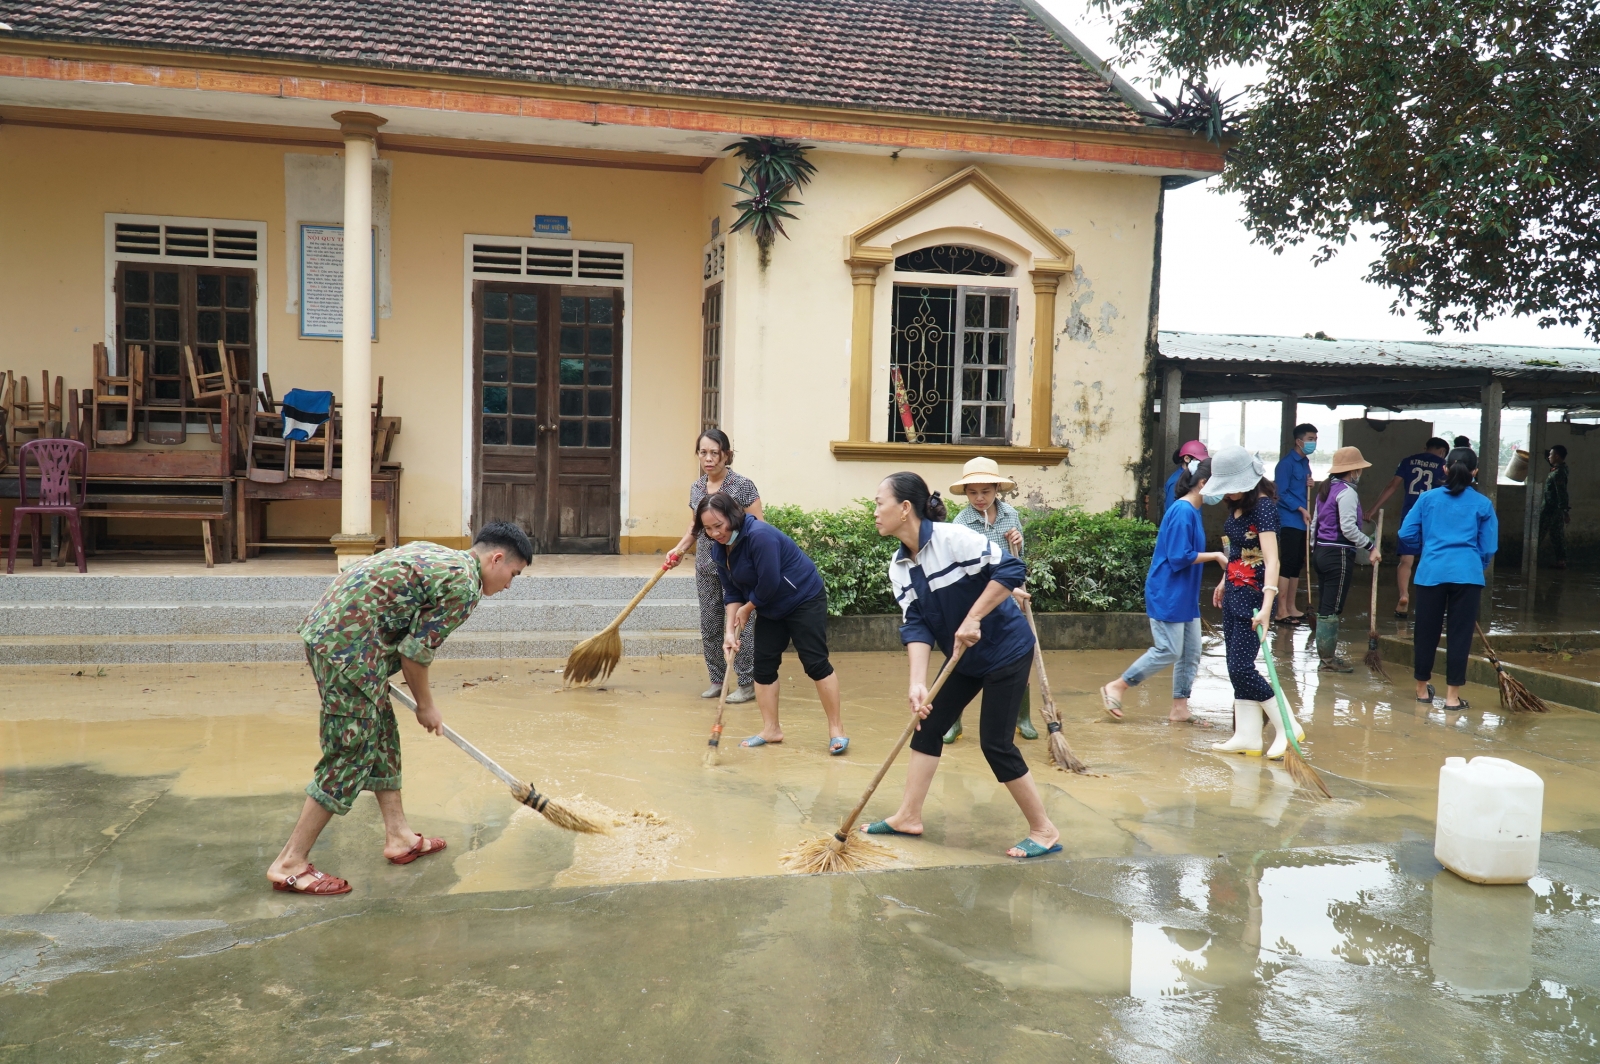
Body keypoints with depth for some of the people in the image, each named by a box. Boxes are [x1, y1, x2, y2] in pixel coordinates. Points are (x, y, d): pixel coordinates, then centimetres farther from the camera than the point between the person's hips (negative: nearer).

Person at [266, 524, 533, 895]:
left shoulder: (435, 555, 19)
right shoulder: (465, 584, -9)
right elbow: (415, 652, -9)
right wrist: (425, 706, 7)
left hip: (325, 625, 10)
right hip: (348, 642, -10)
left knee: (381, 732, 18)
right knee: (352, 753, -3)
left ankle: (398, 836, 26)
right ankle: (290, 864, 3)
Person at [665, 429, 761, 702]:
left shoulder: (743, 486, -10)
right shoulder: (696, 488, 7)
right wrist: (679, 549, 4)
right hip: (706, 567, 6)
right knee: (709, 626, 10)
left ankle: (748, 683, 8)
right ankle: (717, 680, 23)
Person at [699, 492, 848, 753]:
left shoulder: (760, 535, -31)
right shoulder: (719, 550, -5)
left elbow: (769, 584, -30)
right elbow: (731, 593, 0)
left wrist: (747, 609, -13)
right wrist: (730, 630, -11)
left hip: (804, 599, -8)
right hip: (770, 608, 8)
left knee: (815, 663, -8)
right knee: (762, 665, 4)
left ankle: (836, 731, 1)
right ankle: (771, 729, 15)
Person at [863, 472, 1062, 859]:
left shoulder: (953, 538, -24)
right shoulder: (898, 566, -2)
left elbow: (1011, 569, -27)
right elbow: (915, 624, -8)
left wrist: (972, 619, -28)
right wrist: (917, 682, -20)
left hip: (1005, 649, -8)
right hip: (964, 658, 8)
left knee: (995, 742, -6)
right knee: (928, 723, 8)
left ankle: (1044, 830, 9)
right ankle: (908, 816, 21)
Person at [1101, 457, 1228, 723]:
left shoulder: (1192, 511, 11)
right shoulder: (1182, 511, -18)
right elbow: (1179, 557, -22)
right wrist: (1215, 556, -14)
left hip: (1185, 596, 10)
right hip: (1167, 594, -10)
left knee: (1191, 653, 10)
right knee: (1168, 651, -6)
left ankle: (1179, 709, 18)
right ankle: (1115, 688, 5)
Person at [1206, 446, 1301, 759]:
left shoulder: (1263, 505, -19)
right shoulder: (1237, 505, 6)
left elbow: (1271, 560, -28)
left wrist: (1266, 606, -38)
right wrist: (1224, 582, 30)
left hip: (1253, 595, -9)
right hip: (1234, 593, 9)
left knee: (1241, 668, -8)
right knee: (1236, 667, 10)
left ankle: (1287, 727, 5)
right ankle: (1247, 736, 17)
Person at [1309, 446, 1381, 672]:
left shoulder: (1326, 490, 14)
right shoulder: (1346, 492, -12)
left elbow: (1314, 523, 18)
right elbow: (1348, 528, -20)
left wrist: (1315, 548, 24)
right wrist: (1371, 546, -14)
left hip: (1321, 552, 9)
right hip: (1338, 554, -9)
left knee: (1324, 606, 12)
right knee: (1332, 609, -4)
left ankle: (1326, 654, 19)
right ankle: (1328, 659, 1)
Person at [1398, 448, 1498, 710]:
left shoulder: (1428, 498, 7)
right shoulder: (1483, 504, 5)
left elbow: (1407, 533, 5)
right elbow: (1488, 548, 6)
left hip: (1431, 572, 1)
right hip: (1467, 574, -1)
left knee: (1426, 631, 10)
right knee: (1460, 633, 4)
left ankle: (1422, 689, 23)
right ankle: (1452, 696, 7)